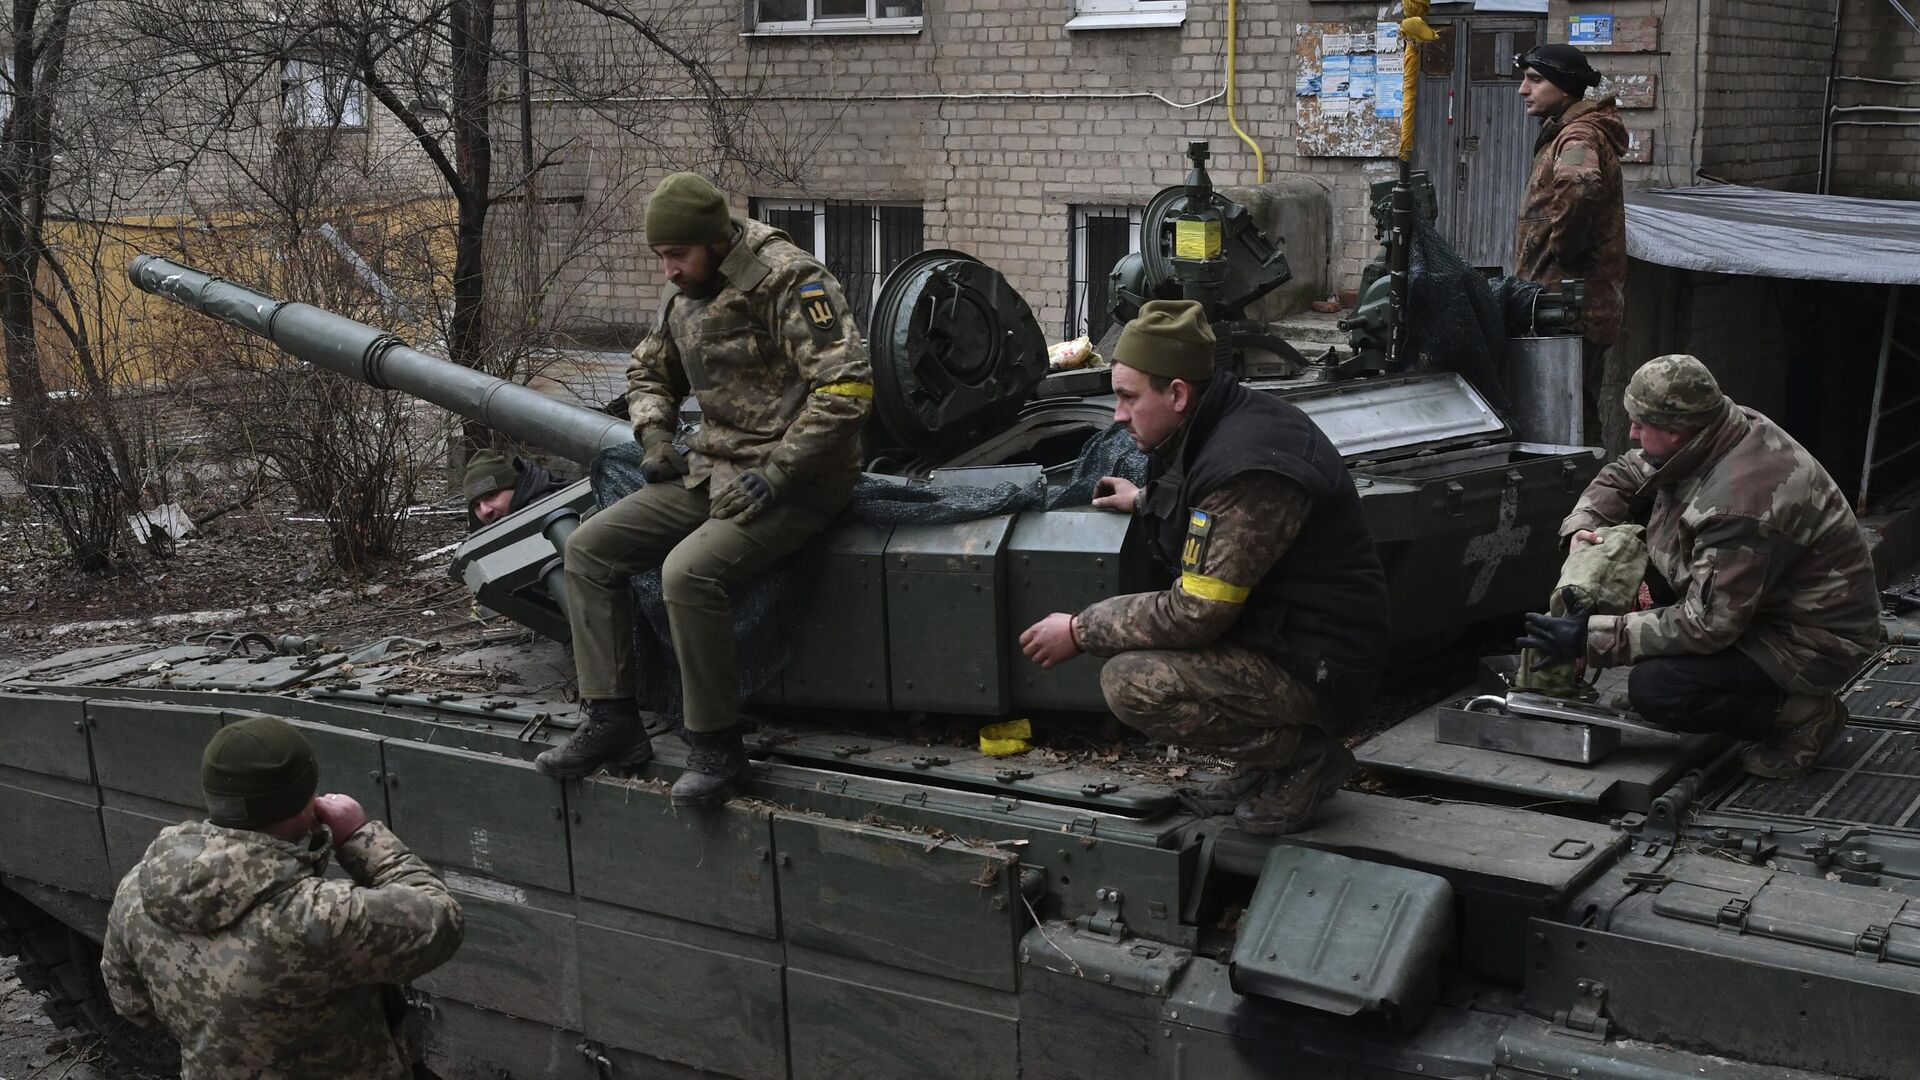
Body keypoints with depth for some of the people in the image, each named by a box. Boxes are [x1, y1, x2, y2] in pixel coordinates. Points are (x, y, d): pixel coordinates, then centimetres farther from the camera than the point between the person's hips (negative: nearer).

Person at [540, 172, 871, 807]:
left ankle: (716, 748, -17)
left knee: (688, 571, -31)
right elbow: (649, 372, 28)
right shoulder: (683, 294, 11)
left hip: (794, 480, -9)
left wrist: (774, 475, -23)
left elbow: (847, 388, -23)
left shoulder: (787, 280, -15)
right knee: (588, 548, 0)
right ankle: (612, 723, 3)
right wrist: (654, 434, 7)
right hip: (712, 469, 9)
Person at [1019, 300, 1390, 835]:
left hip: (1317, 669, -10)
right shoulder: (1240, 420, 5)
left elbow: (1195, 614, -24)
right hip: (1288, 631, 10)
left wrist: (1080, 632, -14)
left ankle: (1301, 756, -5)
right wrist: (1146, 501, 26)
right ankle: (1264, 766, 13)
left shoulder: (1246, 468, -26)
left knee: (1130, 684, -22)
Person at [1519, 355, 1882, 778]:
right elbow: (1623, 476, 11)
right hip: (1754, 607, 10)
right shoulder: (1708, 439, -6)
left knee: (1653, 688, -25)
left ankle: (1800, 713, -4)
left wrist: (1592, 639, -30)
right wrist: (1582, 526, -9)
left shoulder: (1741, 501, -34)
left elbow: (1707, 625, -32)